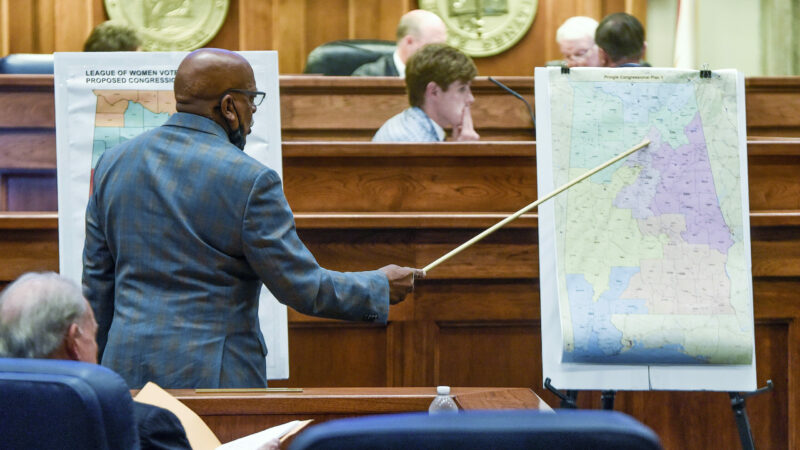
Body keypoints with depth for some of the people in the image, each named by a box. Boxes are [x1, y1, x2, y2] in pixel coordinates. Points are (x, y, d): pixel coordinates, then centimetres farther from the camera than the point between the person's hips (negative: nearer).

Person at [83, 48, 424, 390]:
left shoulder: (113, 162, 6)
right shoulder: (250, 181, -12)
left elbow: (96, 284, 12)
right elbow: (303, 287, -9)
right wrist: (380, 287, 6)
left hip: (125, 363, 5)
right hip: (210, 374, -5)